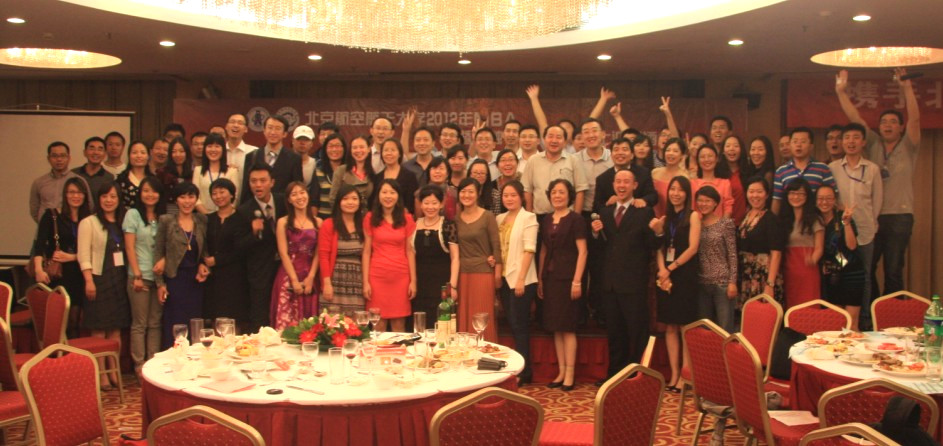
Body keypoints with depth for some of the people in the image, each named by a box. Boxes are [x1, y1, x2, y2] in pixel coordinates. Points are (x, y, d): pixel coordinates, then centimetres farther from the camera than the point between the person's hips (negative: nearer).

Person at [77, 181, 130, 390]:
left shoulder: (122, 223, 15)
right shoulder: (89, 223, -1)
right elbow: (83, 254, -7)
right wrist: (89, 280, -16)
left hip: (119, 280, 5)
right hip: (99, 279, -5)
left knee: (116, 329, 7)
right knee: (99, 330, -3)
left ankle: (114, 371, 13)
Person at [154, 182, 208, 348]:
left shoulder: (202, 221, 7)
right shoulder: (166, 221, -1)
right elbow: (158, 252, -1)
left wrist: (203, 265, -6)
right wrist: (160, 283, -6)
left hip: (196, 280, 3)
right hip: (174, 280, -3)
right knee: (174, 327, -2)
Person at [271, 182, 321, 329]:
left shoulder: (318, 222, 9)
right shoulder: (283, 222, 3)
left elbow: (318, 253, 3)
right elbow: (283, 253, -3)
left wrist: (310, 278, -8)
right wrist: (294, 280, -10)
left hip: (310, 277, 2)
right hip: (288, 276, -2)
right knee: (286, 321, -5)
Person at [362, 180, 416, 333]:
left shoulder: (406, 219, 7)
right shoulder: (370, 218, 4)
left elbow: (410, 251, 6)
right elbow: (367, 251, 3)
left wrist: (413, 280, 0)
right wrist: (365, 281, -2)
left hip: (401, 277, 1)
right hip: (377, 276, -1)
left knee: (399, 325, 2)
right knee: (379, 325, 0)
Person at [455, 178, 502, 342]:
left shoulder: (488, 217, -3)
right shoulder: (456, 219, 9)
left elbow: (496, 247, -4)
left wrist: (497, 274, -8)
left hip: (483, 273, -4)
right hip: (462, 273, 4)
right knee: (463, 318, 6)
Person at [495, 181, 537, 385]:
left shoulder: (528, 218, -6)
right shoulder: (499, 219, 12)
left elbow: (529, 250, -13)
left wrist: (521, 279, -18)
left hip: (522, 280, -6)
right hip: (505, 278, 6)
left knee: (520, 325, -4)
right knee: (513, 325, 10)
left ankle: (524, 372, 3)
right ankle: (519, 369, 18)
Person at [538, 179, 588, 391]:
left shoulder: (576, 219, -5)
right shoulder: (546, 221, 12)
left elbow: (582, 251, -9)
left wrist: (577, 281, -15)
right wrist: (540, 279, 11)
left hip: (568, 278, -6)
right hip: (550, 278, 6)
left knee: (567, 327, -4)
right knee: (556, 328, 7)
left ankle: (570, 374, 2)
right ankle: (561, 372, 14)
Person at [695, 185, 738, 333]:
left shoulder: (726, 223, -2)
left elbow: (732, 255, -4)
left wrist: (732, 282, -10)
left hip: (722, 282, -4)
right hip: (701, 283, 4)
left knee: (725, 328, -2)